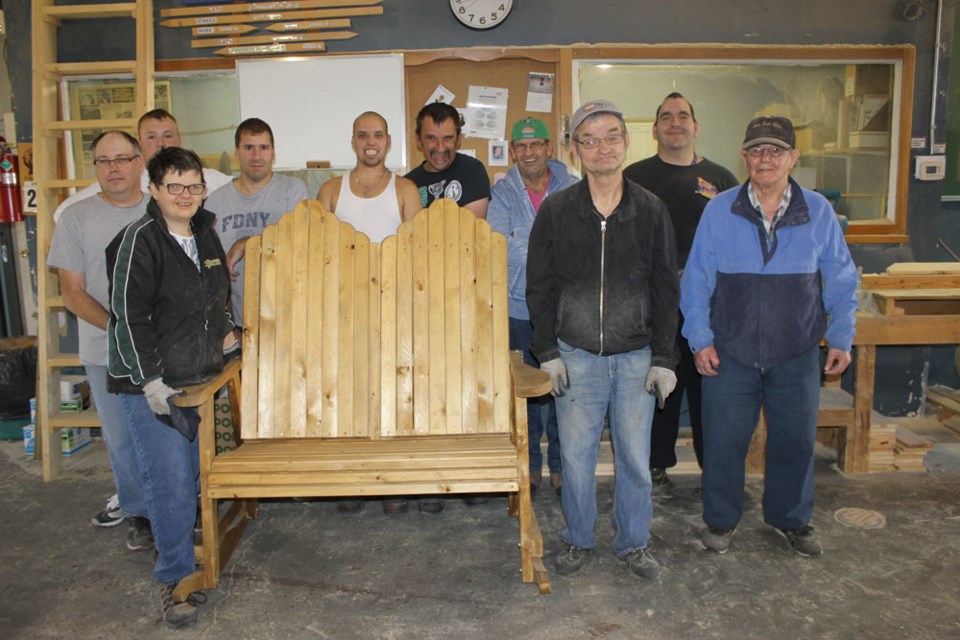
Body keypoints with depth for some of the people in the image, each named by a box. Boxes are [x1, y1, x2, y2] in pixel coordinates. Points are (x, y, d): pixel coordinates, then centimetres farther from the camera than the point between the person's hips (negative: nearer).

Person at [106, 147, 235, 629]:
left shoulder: (206, 235, 11)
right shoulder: (138, 240, -12)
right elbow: (128, 315, -16)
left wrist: (225, 332, 12)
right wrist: (150, 379, -18)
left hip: (200, 377, 7)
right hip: (149, 384, -7)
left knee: (195, 475, 12)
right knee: (169, 480, -5)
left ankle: (183, 555, 29)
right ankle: (175, 577, 10)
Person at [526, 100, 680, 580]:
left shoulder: (650, 211, 1)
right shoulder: (556, 211, -1)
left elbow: (665, 289, 4)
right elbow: (539, 287, 2)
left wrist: (664, 358, 0)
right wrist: (547, 352, -3)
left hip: (636, 357, 1)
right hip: (576, 356, 0)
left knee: (635, 457, 9)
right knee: (576, 455, 8)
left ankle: (633, 543, 28)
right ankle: (579, 540, 28)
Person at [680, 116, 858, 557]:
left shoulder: (818, 211, 0)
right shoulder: (719, 211, -3)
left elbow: (841, 281, 8)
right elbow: (696, 280, 0)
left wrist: (841, 338, 5)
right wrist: (700, 339, -5)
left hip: (796, 355, 2)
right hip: (730, 353, -1)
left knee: (795, 439, 13)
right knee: (723, 440, 6)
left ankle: (791, 519, 35)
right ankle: (720, 520, 27)